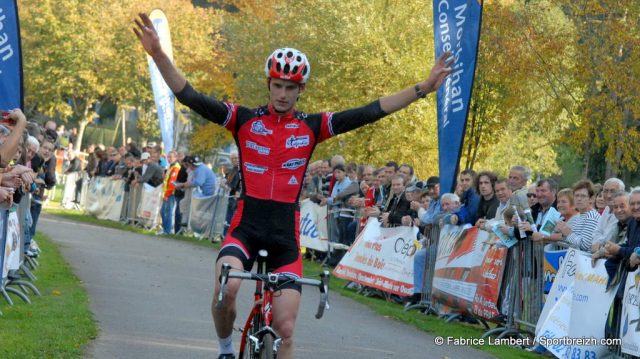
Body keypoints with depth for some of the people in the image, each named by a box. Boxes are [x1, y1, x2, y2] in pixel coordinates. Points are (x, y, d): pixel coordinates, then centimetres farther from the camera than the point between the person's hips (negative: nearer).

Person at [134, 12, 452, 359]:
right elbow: (190, 97, -8)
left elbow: (370, 112, 1)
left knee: (285, 330, -3)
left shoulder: (312, 127, 5)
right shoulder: (244, 119, 1)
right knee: (226, 289, -31)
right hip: (246, 226, -2)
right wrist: (158, 54, -21)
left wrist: (422, 88, -6)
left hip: (285, 234, 2)